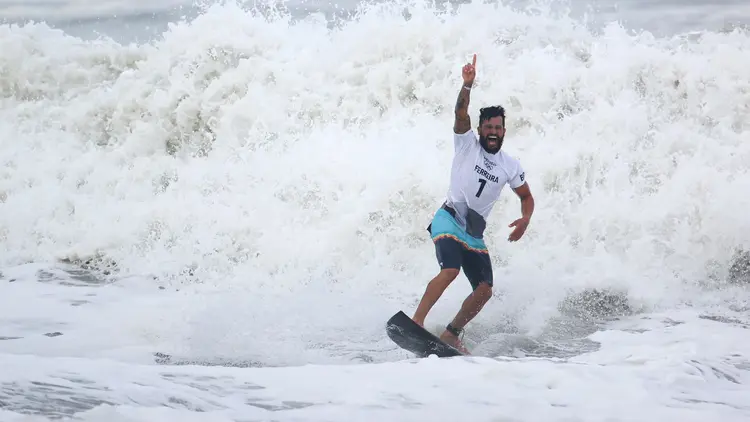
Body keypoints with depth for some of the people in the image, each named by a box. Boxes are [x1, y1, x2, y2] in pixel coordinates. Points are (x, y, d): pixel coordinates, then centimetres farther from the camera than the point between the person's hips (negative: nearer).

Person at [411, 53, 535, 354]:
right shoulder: (466, 144, 0)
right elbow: (461, 113, -17)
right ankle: (416, 321, -30)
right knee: (450, 271, -30)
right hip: (449, 219, -5)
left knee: (484, 290, -3)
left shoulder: (510, 166, 9)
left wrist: (525, 219, -4)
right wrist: (468, 84, -33)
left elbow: (526, 197, 18)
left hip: (475, 233, 5)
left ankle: (450, 335, 12)